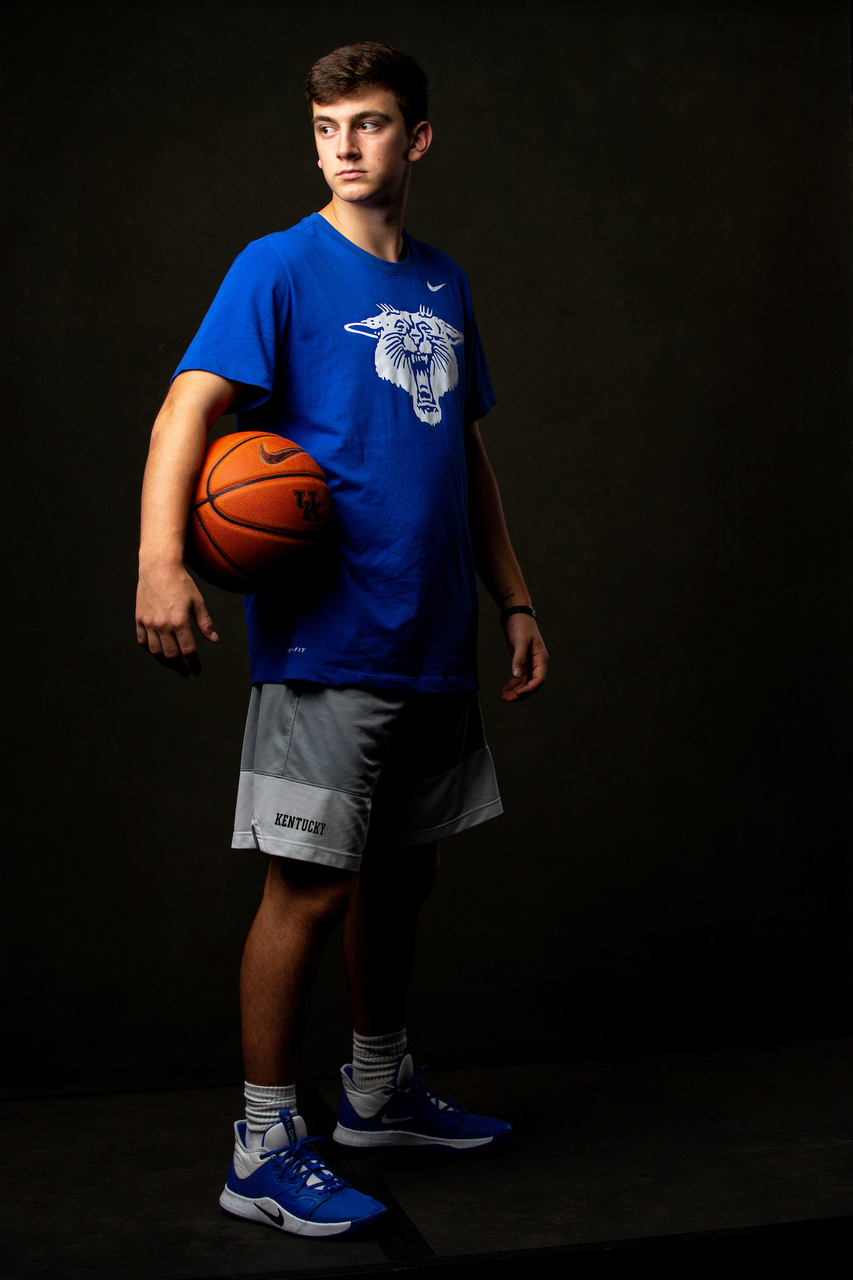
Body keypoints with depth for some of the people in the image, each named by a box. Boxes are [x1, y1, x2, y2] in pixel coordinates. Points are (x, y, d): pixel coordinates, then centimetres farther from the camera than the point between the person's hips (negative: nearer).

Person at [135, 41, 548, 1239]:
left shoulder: (444, 284, 14)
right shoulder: (281, 268, -4)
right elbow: (189, 407, -16)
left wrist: (516, 602, 16)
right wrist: (162, 559, -33)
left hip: (436, 642, 7)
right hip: (327, 644, -6)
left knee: (403, 872, 16)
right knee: (313, 885, -4)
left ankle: (380, 1086, 35)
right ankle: (264, 1148, 11)